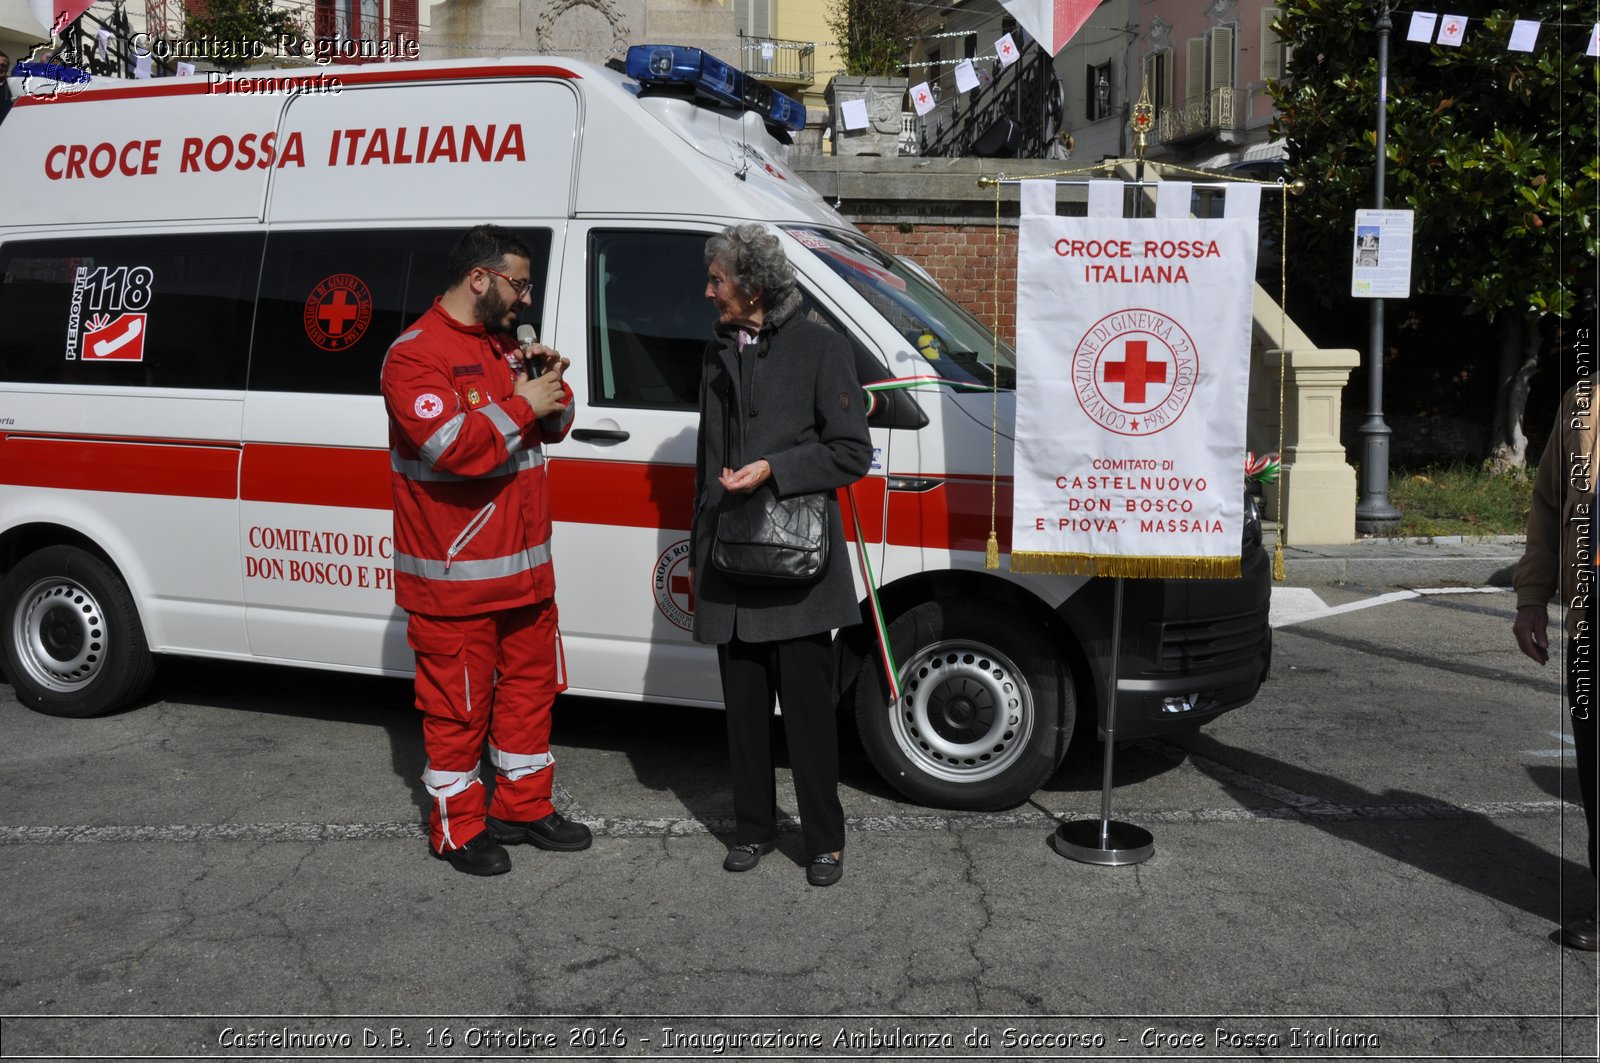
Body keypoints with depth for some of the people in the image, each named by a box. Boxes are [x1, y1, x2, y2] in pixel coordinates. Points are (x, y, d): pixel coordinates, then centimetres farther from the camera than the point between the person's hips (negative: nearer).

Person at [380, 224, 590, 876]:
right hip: (454, 581, -9)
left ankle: (525, 807, 32)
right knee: (458, 704, 2)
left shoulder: (506, 344, 14)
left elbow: (553, 426, 19)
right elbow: (452, 446, -27)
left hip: (524, 568, 9)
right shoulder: (416, 355, -14)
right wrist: (519, 406, -18)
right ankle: (458, 827, 18)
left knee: (530, 684, 17)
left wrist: (552, 387, -2)